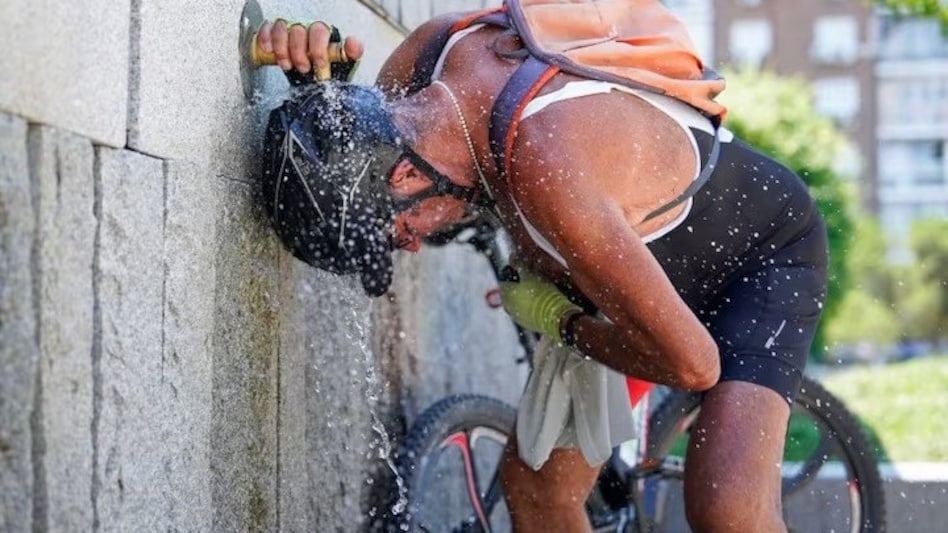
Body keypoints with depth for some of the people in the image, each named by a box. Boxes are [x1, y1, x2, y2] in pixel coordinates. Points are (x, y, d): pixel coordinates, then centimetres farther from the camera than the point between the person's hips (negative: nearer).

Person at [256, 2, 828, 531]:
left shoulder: (545, 166, -43)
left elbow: (690, 362, -37)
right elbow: (356, 148, 5)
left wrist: (561, 323, -18)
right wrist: (319, 76, -18)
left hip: (762, 249, -8)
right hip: (647, 254, 8)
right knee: (534, 482, 3)